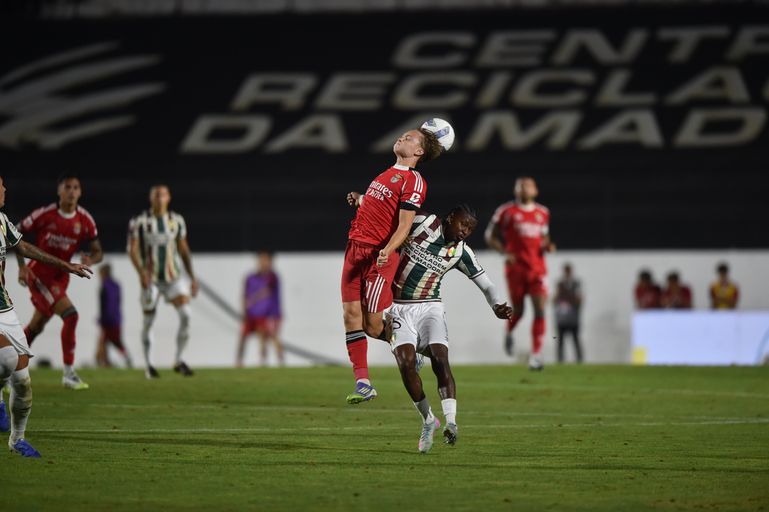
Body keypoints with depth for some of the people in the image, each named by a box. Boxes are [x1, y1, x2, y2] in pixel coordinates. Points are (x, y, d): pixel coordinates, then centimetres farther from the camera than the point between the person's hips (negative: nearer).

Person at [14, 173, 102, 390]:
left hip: (60, 277, 6)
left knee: (36, 326, 15)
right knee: (70, 315, -20)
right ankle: (69, 373, -15)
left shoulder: (85, 220, -2)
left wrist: (91, 260, -22)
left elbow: (98, 252, 3)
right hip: (38, 274, -6)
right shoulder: (44, 215, -14)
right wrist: (22, 266, -12)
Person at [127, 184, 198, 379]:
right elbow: (132, 249, -9)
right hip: (151, 279, -2)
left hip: (173, 277, 2)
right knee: (148, 321, 3)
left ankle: (178, 361, -1)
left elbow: (183, 250, 13)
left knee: (186, 314, -14)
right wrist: (141, 272, -24)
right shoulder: (139, 222, -5)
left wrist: (192, 277, 9)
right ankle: (148, 365, 20)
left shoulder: (177, 221, 6)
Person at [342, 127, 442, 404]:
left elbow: (404, 225, -15)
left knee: (373, 325, -7)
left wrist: (387, 250, -28)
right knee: (351, 313, -3)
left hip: (379, 256, -8)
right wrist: (359, 200, 18)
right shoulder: (387, 173, 19)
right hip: (355, 248, 8)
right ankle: (362, 382, -2)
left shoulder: (413, 181, -7)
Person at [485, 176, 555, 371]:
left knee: (540, 309, -11)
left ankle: (536, 355, -10)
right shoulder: (506, 211, 0)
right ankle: (509, 333, 39)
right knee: (518, 310, 3)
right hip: (516, 267, -2)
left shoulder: (543, 213, 12)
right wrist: (505, 252, -10)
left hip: (537, 267, 3)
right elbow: (490, 236, 5)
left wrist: (548, 246, 2)